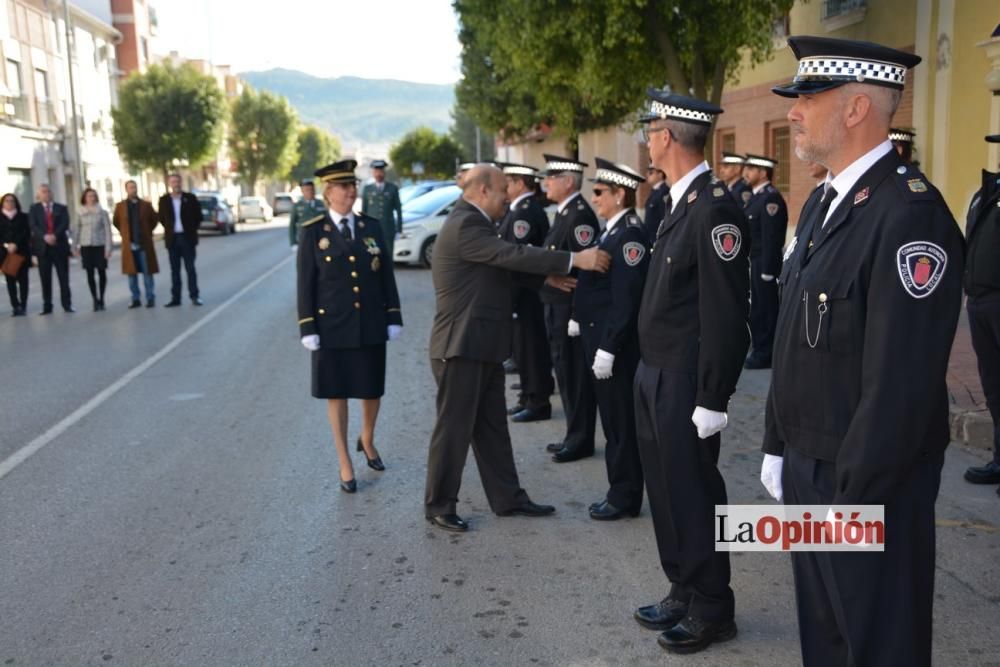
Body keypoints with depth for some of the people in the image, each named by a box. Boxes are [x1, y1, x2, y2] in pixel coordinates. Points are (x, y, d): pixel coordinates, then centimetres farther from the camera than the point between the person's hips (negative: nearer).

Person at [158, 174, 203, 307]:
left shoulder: (190, 198, -1)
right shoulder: (164, 200, 2)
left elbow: (198, 216, 5)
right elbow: (161, 218, 15)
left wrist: (192, 229, 1)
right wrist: (169, 229, 7)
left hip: (187, 237, -1)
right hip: (172, 238, 1)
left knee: (190, 268, 0)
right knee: (175, 270, 5)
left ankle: (194, 296, 5)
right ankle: (175, 298, 7)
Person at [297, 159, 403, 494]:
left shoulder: (371, 226, 5)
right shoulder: (312, 231, -3)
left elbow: (386, 276, 5)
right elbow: (306, 284, -4)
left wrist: (394, 318, 1)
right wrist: (307, 328, -9)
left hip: (370, 325, 3)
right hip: (332, 326, -2)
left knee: (373, 390, 12)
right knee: (336, 393, 7)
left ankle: (367, 440, 41)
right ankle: (345, 464, 20)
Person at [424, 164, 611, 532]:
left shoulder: (472, 222, 14)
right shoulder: (464, 225, -19)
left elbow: (503, 264, 19)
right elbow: (513, 255, -26)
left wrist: (546, 276, 9)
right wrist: (575, 259, -25)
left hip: (481, 345, 10)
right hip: (461, 345, -10)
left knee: (492, 426, 15)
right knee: (454, 428, 1)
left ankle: (508, 498, 24)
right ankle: (438, 505, 14)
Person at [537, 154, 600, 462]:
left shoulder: (580, 214, -18)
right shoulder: (564, 212, 14)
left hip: (571, 309, -10)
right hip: (557, 306, 10)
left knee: (576, 375, 0)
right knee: (566, 372, 17)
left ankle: (580, 440, 11)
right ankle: (575, 435, 28)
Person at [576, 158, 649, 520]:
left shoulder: (630, 235, -17)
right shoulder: (612, 230, 13)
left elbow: (626, 299, -22)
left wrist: (607, 348, -22)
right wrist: (580, 319, 17)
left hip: (616, 344, -10)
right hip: (601, 338, 10)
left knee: (622, 421, 2)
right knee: (613, 420, 17)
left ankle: (625, 497, 13)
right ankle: (619, 490, 28)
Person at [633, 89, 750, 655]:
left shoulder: (714, 209, -20)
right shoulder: (681, 202, 9)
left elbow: (726, 316, -21)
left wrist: (712, 400, -19)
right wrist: (650, 373, 13)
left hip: (685, 385, -9)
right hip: (657, 376, 9)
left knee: (695, 497, 6)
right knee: (668, 492, 19)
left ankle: (713, 610, 24)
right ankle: (684, 593, 36)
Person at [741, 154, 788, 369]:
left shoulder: (771, 198, -16)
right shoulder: (756, 196, 13)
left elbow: (771, 238, -20)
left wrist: (767, 271, -21)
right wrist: (746, 263, 14)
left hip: (764, 265, -9)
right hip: (752, 263, 9)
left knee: (765, 308, 0)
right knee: (756, 307, 15)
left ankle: (765, 354, 8)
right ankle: (759, 348, 25)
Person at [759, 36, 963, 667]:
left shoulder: (911, 213, -21)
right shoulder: (828, 203, 10)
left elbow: (901, 382, -24)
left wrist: (853, 499, -21)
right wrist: (778, 444, 14)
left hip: (869, 484, -9)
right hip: (806, 467, 9)